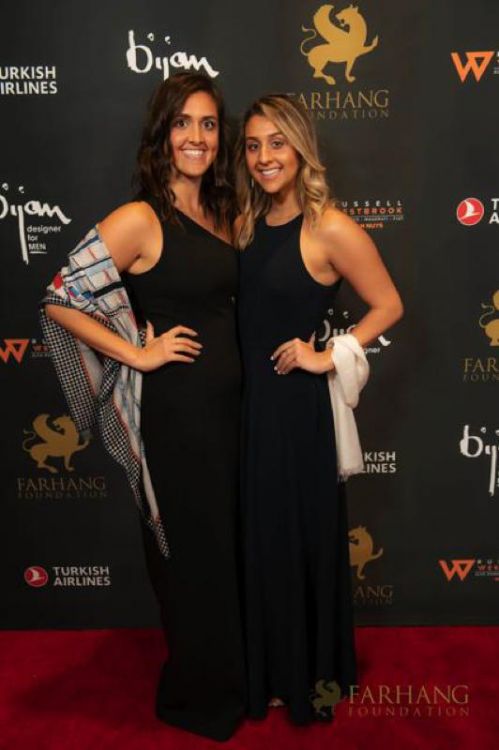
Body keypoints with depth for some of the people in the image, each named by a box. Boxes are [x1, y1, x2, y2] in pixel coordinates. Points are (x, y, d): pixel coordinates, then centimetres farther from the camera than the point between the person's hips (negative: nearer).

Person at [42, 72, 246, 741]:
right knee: (193, 556, 9)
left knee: (230, 548, 20)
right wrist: (138, 354, -17)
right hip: (175, 412, -7)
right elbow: (59, 300, -18)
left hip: (228, 404, 8)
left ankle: (229, 677, 44)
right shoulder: (140, 219, -15)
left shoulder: (220, 214, 9)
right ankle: (197, 699, 35)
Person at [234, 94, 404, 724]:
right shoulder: (245, 224, 6)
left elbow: (389, 305, -7)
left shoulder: (330, 230, -13)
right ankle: (270, 672, 38)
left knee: (304, 537, 9)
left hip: (297, 405, -6)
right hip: (247, 400, 6)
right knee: (260, 539, 16)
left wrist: (328, 358, -13)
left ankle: (317, 674, 35)